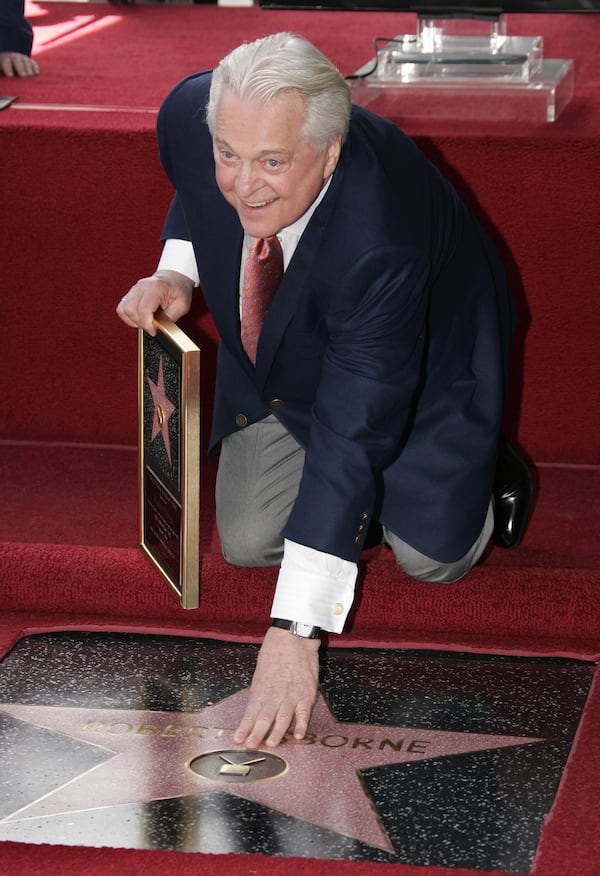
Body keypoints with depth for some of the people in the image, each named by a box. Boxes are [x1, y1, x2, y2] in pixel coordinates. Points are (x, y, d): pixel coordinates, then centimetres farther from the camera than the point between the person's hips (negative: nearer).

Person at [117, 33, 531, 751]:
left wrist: (294, 635, -48)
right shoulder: (190, 113, -31)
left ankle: (477, 474, 25)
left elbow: (352, 435, -46)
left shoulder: (379, 242, -47)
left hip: (423, 362, -5)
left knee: (431, 555, -7)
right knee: (247, 543, -1)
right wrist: (176, 272, -22)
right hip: (280, 363, 5)